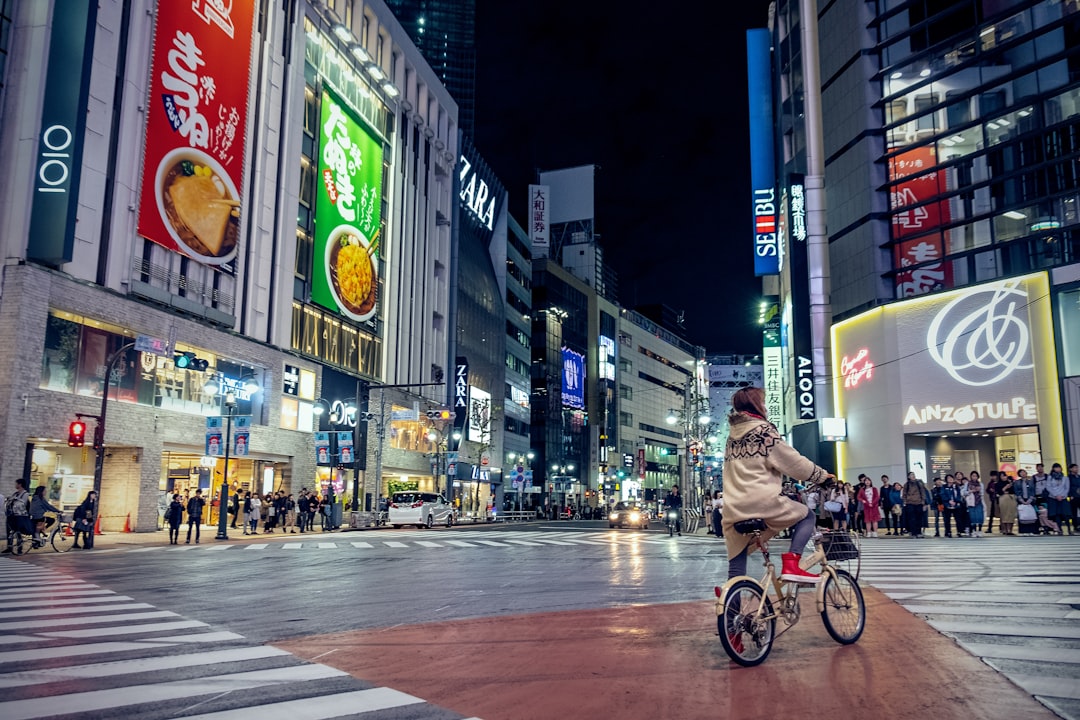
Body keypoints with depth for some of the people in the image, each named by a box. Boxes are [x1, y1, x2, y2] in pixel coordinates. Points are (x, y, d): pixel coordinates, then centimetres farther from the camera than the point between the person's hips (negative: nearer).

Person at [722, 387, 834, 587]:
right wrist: (821, 475, 14)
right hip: (763, 503, -6)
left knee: (736, 571, 11)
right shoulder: (763, 430, -2)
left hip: (733, 511, 6)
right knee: (807, 515, 18)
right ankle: (791, 565, -1)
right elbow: (793, 461, 0)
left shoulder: (733, 435, 19)